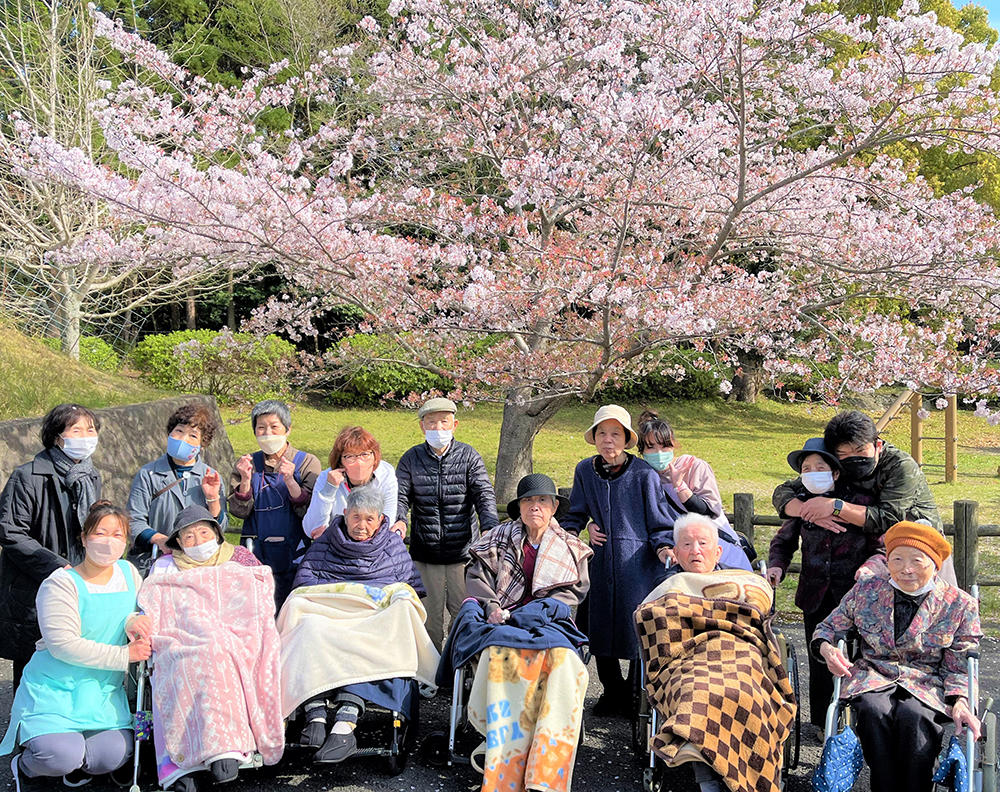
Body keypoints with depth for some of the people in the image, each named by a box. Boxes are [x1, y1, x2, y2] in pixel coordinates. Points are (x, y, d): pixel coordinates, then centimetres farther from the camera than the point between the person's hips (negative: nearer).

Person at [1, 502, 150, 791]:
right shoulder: (61, 584, -14)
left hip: (104, 691, 5)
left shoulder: (128, 572, 4)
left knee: (116, 753, -19)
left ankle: (72, 764, 15)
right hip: (54, 688, -4)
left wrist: (135, 620, -15)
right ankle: (25, 765, 11)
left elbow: (145, 610, 12)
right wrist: (125, 655, -22)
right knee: (62, 755, -25)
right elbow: (64, 645, -21)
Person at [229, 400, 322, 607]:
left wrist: (290, 481, -21)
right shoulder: (247, 464, 9)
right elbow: (239, 511, 1)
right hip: (257, 555, 2)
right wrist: (245, 480, -14)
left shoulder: (307, 463, 1)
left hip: (295, 554, -1)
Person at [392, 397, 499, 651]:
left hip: (462, 550, -1)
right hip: (424, 551, 1)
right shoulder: (411, 459, 5)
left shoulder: (468, 456, 1)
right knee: (429, 612, 9)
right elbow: (400, 496, 0)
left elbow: (484, 495, -6)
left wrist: (489, 528, -24)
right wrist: (399, 520, -23)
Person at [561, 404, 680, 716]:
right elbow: (576, 514, 19)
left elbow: (660, 521, 0)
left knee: (639, 629, -3)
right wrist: (566, 535, 1)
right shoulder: (585, 471, 7)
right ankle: (613, 692, 28)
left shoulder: (644, 474, -5)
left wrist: (664, 548, -16)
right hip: (601, 561, 4)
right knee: (601, 628, 8)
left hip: (638, 561, -4)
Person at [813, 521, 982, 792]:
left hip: (925, 683, -1)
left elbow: (958, 668, 3)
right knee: (874, 709, -33)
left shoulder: (959, 604, -2)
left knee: (913, 714, -35)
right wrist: (826, 648, -12)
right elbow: (829, 627, 12)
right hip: (873, 675, 1)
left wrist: (959, 702, -17)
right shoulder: (866, 590, 2)